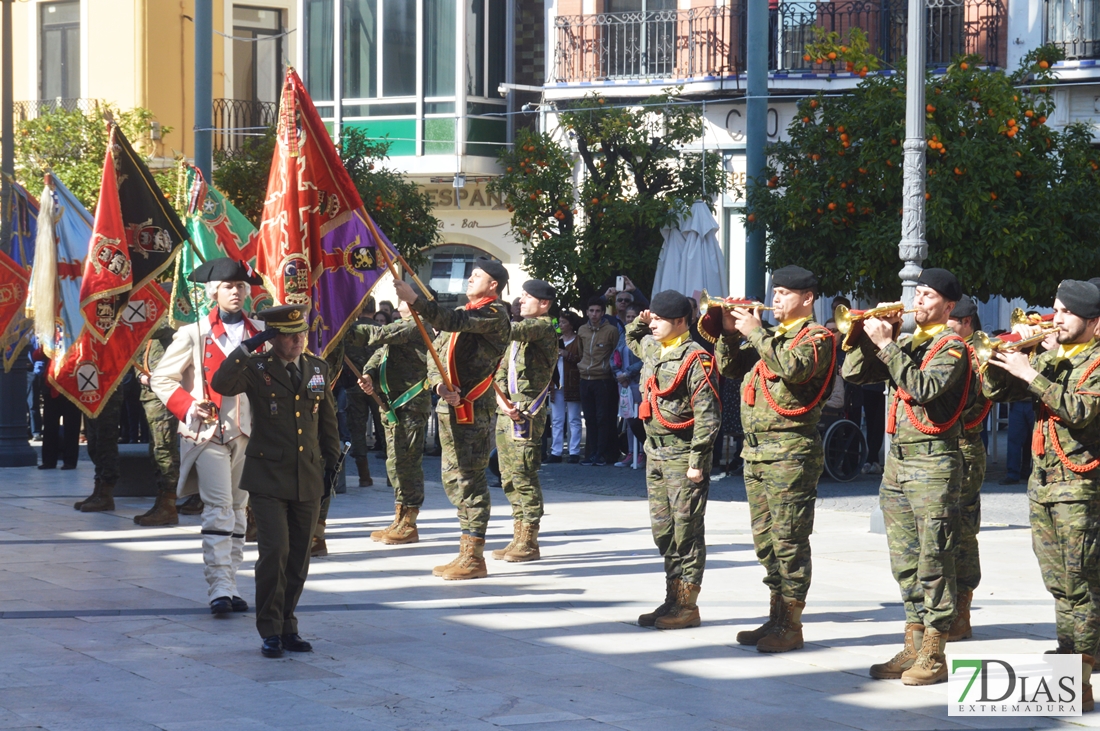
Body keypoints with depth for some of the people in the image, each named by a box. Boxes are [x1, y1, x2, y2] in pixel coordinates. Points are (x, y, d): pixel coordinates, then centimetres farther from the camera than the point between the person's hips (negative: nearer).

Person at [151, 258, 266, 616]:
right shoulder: (194, 334, -1)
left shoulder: (261, 334, 9)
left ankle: (230, 586, 14)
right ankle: (219, 588, -19)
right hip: (208, 433, -4)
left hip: (248, 433, 4)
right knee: (218, 507, -14)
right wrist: (188, 407, -12)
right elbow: (161, 378, 2)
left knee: (238, 509, 9)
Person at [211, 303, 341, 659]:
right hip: (269, 479, -4)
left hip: (308, 480, 4)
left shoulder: (318, 369, 9)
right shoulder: (257, 369, -4)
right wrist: (247, 348, -25)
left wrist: (332, 461, 18)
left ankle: (287, 626, 19)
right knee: (274, 552, -12)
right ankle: (270, 631, -1)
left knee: (299, 559, 7)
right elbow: (221, 385, -24)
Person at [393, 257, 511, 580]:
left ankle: (474, 558, -7)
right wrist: (439, 382, -7)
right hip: (450, 408, 9)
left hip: (473, 409, -9)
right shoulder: (464, 313, 20)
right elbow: (436, 351, 13)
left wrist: (415, 299, -26)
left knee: (469, 479, -9)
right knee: (453, 478, 12)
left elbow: (452, 322, -23)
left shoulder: (495, 315, -7)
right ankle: (467, 551, 19)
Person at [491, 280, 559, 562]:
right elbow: (502, 369, 16)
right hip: (507, 411, 9)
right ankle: (519, 537, 18)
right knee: (510, 476, 11)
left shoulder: (543, 327, -7)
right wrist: (501, 399, -2)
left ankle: (529, 543, -6)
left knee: (524, 476, -9)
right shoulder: (523, 329, 21)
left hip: (526, 413, -9)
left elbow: (513, 329, -28)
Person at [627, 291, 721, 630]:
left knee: (686, 532, -3)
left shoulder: (695, 359, -14)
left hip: (683, 456, -9)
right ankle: (672, 599, 19)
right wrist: (639, 322, 16)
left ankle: (687, 605, 2)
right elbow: (633, 339, 38)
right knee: (662, 530, 11)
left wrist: (697, 459, -20)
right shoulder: (652, 349, 11)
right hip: (656, 454, 9)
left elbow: (708, 415, -17)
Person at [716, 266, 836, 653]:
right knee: (765, 539, 11)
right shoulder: (771, 336, 20)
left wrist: (756, 332, -18)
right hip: (755, 450, 9)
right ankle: (776, 618, 18)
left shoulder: (817, 337, -4)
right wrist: (731, 332, 3)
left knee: (788, 540, -7)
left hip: (791, 451, -9)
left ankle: (791, 625, -4)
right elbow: (729, 367, 19)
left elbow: (795, 369, -24)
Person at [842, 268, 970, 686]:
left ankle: (933, 656, -5)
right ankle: (913, 648, 15)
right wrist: (874, 333, 1)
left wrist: (887, 345, -19)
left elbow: (923, 388, -22)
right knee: (905, 561, 9)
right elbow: (854, 372, 12)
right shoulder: (906, 344, 17)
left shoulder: (951, 347, -5)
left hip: (932, 462, -8)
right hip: (897, 459, 8)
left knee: (933, 561, -6)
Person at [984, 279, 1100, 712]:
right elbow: (996, 391, 11)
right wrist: (1000, 360, -8)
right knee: (1059, 586, 10)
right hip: (1042, 485, 7)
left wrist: (1031, 374, -23)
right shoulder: (1049, 359, 15)